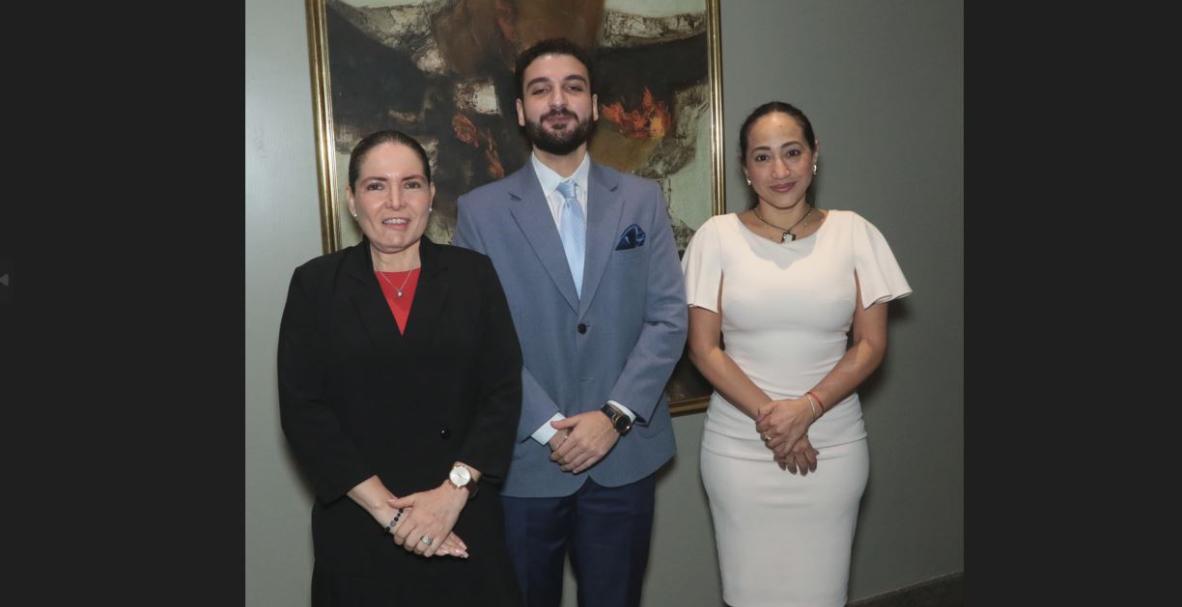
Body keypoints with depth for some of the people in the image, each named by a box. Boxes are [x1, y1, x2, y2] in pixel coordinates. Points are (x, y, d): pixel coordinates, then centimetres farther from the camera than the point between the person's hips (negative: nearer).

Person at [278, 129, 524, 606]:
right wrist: (386, 508, -13)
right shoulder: (315, 284, 0)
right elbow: (302, 410, -6)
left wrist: (454, 491, -14)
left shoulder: (473, 274, 1)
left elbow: (504, 391, -3)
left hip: (464, 521, 1)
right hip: (357, 529, 0)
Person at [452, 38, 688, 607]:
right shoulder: (481, 210, -1)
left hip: (625, 455, 2)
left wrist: (614, 416, -12)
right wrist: (548, 427, -14)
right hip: (524, 458, -1)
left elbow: (668, 318, -1)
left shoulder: (643, 200, 5)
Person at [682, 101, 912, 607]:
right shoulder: (717, 235, -2)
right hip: (738, 447, 0)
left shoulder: (853, 232, 1)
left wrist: (807, 408, -13)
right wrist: (766, 414, -13)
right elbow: (703, 347, -3)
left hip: (833, 446, 1)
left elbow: (871, 344, 0)